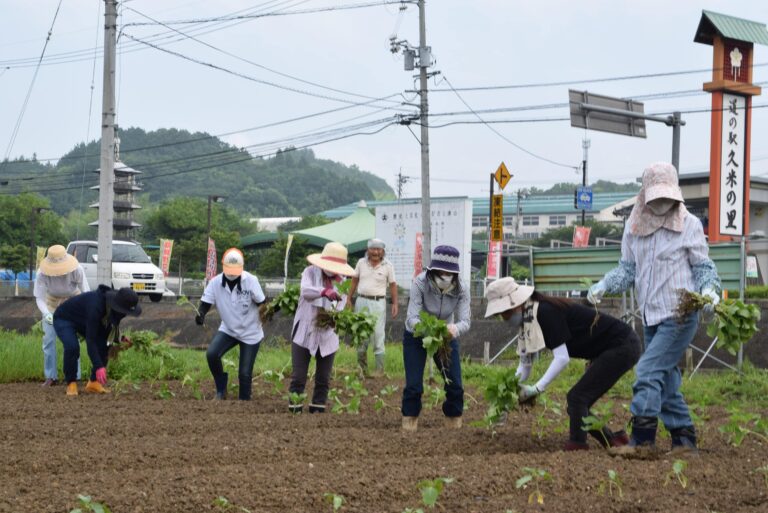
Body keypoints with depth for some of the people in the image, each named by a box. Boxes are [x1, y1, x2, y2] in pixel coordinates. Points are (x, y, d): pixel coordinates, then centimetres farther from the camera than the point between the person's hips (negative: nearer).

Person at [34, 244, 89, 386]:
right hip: (52, 304, 1)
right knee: (48, 339, -4)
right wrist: (46, 314, -48)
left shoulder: (77, 270, -33)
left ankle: (74, 377, -2)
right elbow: (39, 298, -28)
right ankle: (51, 376, 7)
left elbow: (86, 293, -28)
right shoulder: (42, 274, -31)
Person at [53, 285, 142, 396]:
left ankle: (94, 383, 1)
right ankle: (71, 384, -15)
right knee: (72, 346, -32)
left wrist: (118, 340, -14)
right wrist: (99, 367, -45)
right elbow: (90, 339, -42)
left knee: (104, 344, -9)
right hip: (64, 319, -8)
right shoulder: (96, 305, -42)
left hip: (83, 321, 8)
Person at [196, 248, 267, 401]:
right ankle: (221, 388, 3)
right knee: (211, 354, -21)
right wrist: (200, 314, -32)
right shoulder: (216, 282, -13)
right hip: (228, 329, 2)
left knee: (245, 373, -2)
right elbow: (205, 303, -12)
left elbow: (261, 302, -10)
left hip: (250, 333, -2)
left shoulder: (251, 281, -19)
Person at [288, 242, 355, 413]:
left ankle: (318, 409, 16)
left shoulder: (341, 282, 5)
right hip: (304, 333, -4)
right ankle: (294, 410, 2)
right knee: (298, 377, -4)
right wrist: (325, 291, -47)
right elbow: (306, 291, -27)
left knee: (323, 379, 7)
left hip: (327, 336, 4)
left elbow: (340, 307, 0)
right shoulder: (310, 272, -7)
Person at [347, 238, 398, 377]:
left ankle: (380, 370, -1)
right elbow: (354, 281, 12)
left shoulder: (388, 266, -1)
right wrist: (349, 299, 10)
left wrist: (395, 304, -3)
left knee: (378, 335, -5)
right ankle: (362, 369, 18)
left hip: (378, 303, -3)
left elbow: (393, 285, 2)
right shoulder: (361, 263, 6)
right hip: (361, 301, 3)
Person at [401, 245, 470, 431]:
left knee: (455, 385, -4)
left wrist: (455, 328, -52)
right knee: (414, 386, -10)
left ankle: (454, 424, 15)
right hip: (416, 336, -2)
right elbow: (411, 318, -33)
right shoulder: (420, 283, -30)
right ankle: (409, 425, 7)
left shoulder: (461, 289, -23)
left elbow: (465, 321, -27)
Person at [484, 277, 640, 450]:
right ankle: (614, 441, 17)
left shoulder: (545, 312, -23)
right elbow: (525, 365, 8)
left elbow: (562, 358, -27)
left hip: (622, 347, -10)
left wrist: (537, 388, -28)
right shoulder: (527, 320, 5)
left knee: (577, 398, -15)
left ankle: (577, 445, -11)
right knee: (578, 403, 9)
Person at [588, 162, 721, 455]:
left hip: (680, 316, -6)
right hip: (651, 318, 6)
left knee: (648, 373, -16)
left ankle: (642, 439, -15)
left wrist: (709, 290, -17)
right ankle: (684, 439, 22)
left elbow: (702, 267, 3)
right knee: (666, 383, 11)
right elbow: (627, 269, 11)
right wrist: (604, 285, -6)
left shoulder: (689, 225, -4)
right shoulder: (634, 226, 6)